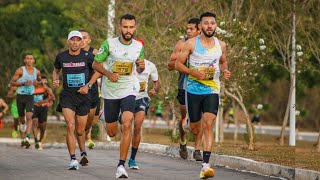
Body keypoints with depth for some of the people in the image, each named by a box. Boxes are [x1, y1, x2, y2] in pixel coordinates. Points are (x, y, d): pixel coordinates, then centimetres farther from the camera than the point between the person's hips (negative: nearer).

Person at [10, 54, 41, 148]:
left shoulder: (37, 72, 3)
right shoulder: (20, 71, -7)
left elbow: (39, 80, 25)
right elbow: (12, 83, -8)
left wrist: (37, 82, 1)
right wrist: (23, 83, -20)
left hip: (30, 97, 1)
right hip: (20, 96, -1)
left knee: (29, 117, -19)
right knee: (22, 119, 10)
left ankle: (27, 138, -28)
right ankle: (23, 138, 28)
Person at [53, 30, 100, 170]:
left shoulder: (87, 56, -4)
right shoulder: (61, 56, 1)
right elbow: (56, 70, 19)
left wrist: (88, 85, -4)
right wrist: (55, 80, -2)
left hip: (83, 95, 0)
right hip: (67, 95, 0)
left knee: (80, 131, 8)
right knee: (70, 127, -16)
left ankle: (83, 152, 38)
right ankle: (73, 160, -13)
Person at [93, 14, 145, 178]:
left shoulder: (139, 46, 1)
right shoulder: (109, 44, -8)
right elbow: (96, 63, 1)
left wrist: (141, 66, -8)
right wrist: (109, 74, -17)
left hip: (129, 90, 0)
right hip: (110, 91, 0)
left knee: (126, 125, -22)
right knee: (111, 133, 9)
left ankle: (121, 165, -17)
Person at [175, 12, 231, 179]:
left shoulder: (221, 45, 6)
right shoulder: (191, 43, -4)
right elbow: (178, 64, -2)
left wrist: (225, 70, 1)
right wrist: (193, 72, -17)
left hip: (212, 90, 1)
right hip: (193, 89, -1)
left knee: (208, 125, -16)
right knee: (195, 129, 6)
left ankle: (205, 165, -21)